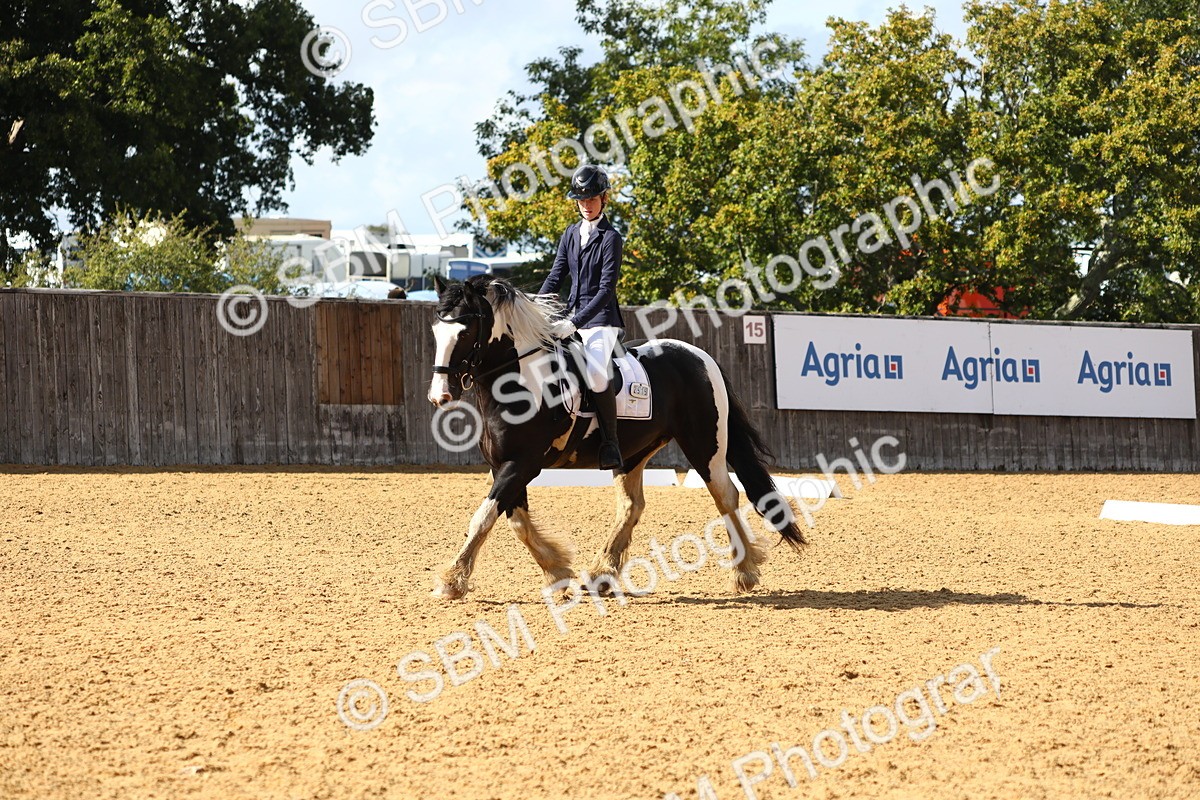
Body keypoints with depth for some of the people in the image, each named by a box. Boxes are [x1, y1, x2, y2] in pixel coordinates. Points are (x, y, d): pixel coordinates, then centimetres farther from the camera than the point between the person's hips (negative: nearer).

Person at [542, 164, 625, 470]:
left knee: (596, 374, -32)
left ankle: (610, 444, -22)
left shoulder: (610, 238, -8)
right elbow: (555, 276, 13)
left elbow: (606, 290, -15)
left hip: (600, 319, -8)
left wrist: (574, 323, -23)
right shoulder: (571, 234, 12)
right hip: (572, 315, 8)